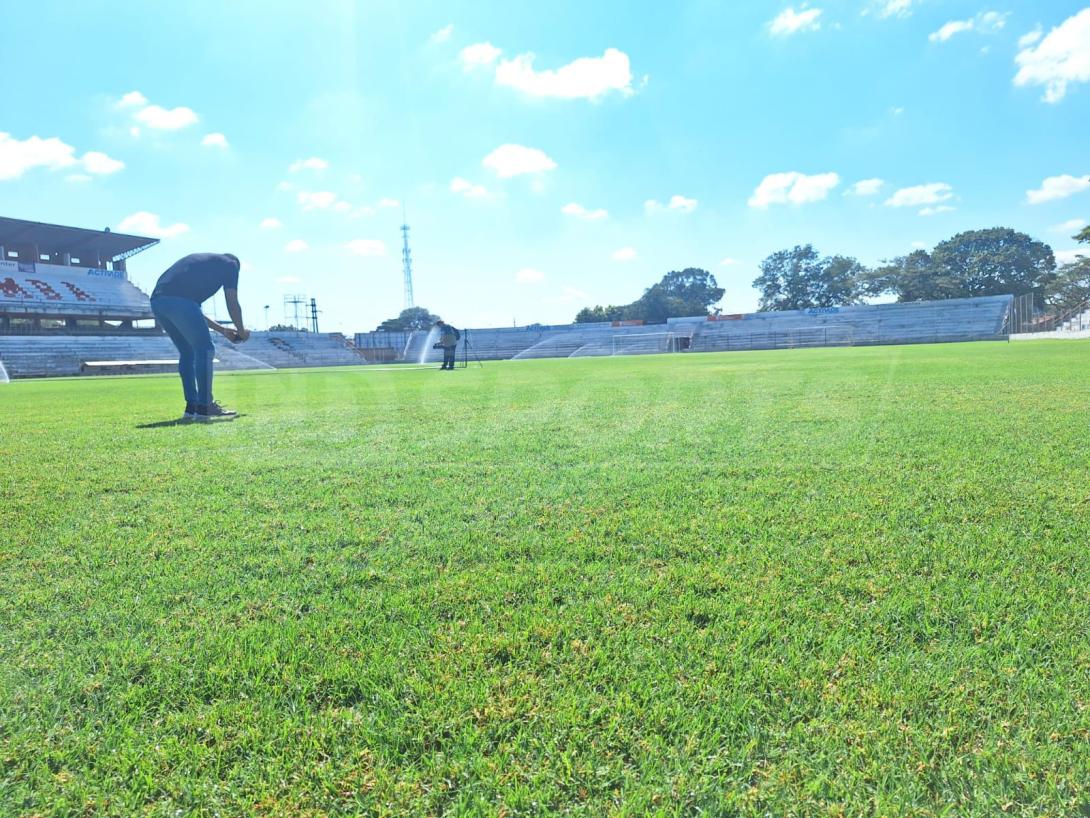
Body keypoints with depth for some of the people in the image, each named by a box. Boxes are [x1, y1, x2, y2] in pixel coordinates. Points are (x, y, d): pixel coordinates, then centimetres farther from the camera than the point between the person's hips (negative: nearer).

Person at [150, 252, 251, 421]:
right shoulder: (230, 263, 17)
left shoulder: (198, 261, 38)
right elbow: (232, 304, 9)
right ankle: (204, 407, -2)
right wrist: (241, 331, 24)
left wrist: (221, 329, 39)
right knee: (205, 350, -2)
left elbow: (192, 311, 36)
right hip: (179, 301, -8)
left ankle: (192, 408, 17)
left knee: (187, 352, 17)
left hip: (156, 300, 8)